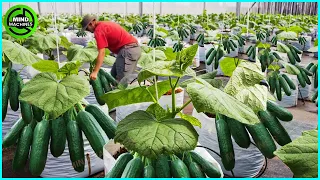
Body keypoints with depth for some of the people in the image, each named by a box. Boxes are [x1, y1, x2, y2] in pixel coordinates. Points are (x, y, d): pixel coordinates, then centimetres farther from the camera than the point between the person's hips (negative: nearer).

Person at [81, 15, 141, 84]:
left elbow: (102, 53, -17)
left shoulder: (99, 30, -9)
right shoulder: (105, 24, 19)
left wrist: (95, 72, -17)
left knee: (122, 81, -8)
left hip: (128, 50, -10)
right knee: (114, 74, 16)